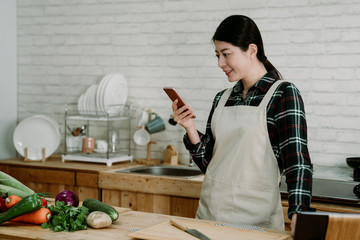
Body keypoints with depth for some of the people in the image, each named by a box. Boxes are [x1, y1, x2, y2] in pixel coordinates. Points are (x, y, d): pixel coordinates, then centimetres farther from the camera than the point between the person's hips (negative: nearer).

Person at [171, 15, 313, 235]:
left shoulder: (284, 94, -9)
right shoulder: (222, 98, 9)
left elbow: (297, 160, -19)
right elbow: (208, 162, 11)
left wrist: (299, 215, -32)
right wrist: (190, 128, -5)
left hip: (255, 218, -6)